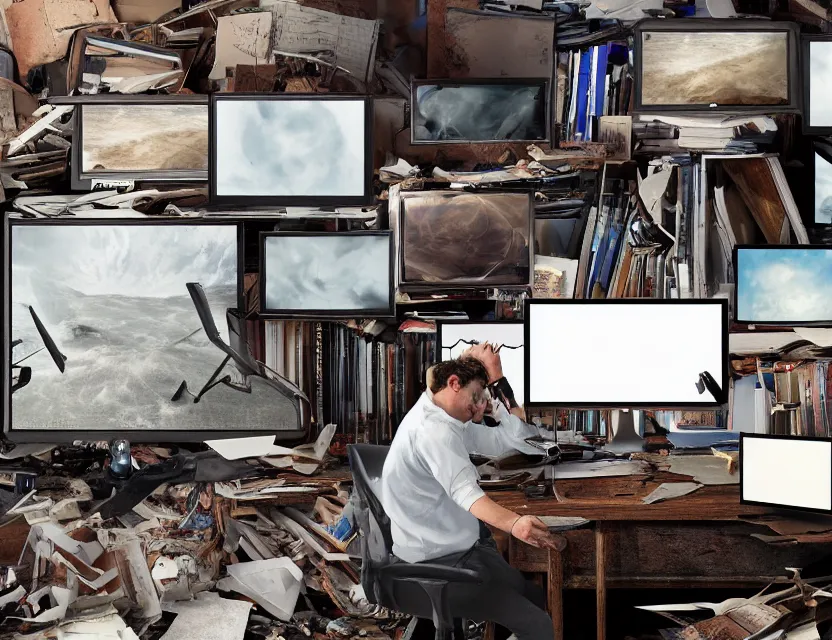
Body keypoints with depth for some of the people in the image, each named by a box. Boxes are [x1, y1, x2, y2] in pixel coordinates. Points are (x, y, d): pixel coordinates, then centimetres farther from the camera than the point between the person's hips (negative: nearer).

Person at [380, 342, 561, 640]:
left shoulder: (449, 421, 12)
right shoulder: (432, 428, -20)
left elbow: (522, 438, 7)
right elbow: (462, 488, -39)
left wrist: (496, 379, 2)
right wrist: (513, 523, -56)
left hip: (459, 547, 10)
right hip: (438, 564, -10)